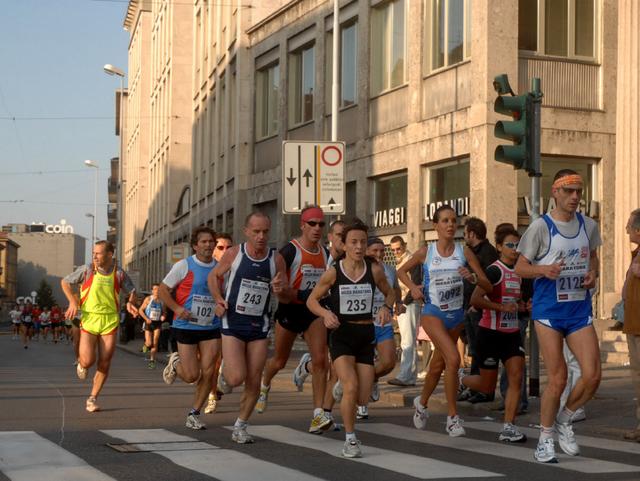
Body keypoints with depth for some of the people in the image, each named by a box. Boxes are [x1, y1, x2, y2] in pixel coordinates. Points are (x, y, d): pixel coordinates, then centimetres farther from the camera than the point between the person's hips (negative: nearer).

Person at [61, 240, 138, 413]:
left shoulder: (119, 274, -1)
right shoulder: (87, 270, -4)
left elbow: (132, 291, 14)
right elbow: (65, 282, 8)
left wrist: (130, 302, -8)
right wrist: (72, 301, -6)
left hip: (110, 322, 1)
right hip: (89, 320, -1)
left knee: (104, 364, 1)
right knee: (88, 361, -13)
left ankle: (93, 398, 18)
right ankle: (81, 363, 26)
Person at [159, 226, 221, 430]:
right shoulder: (184, 266, -6)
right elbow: (162, 290, -3)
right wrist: (177, 308, -18)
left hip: (211, 328, 3)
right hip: (186, 326, -3)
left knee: (208, 372, -6)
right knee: (191, 376, -4)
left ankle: (194, 414, 10)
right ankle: (175, 362, 31)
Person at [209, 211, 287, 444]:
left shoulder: (276, 259, -1)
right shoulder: (234, 254, -6)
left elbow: (286, 298, 6)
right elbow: (214, 276, 10)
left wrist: (280, 290, -17)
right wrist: (219, 299, -6)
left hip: (259, 326, 2)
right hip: (233, 322, -2)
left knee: (254, 383, 2)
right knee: (237, 378, -14)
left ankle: (240, 427, 20)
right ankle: (224, 368, 22)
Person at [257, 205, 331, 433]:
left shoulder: (325, 253, 6)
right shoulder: (290, 250, -13)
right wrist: (298, 295, -25)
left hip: (314, 311, 4)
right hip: (290, 309, -4)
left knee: (321, 360, -14)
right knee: (280, 361, 13)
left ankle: (318, 415, -14)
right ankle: (264, 385, 49)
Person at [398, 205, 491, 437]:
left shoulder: (464, 252, -3)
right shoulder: (426, 253, -5)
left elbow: (488, 286, -3)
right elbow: (402, 271, 12)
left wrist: (473, 278, -23)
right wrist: (413, 287, -6)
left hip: (456, 314, 3)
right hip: (433, 313, -3)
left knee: (438, 364, 18)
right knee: (453, 358, -22)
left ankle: (422, 402, 44)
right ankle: (452, 416, -13)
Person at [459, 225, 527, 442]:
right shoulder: (494, 270, -14)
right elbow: (475, 299, -23)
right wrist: (502, 307, -26)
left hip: (512, 333, 7)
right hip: (490, 333, -7)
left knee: (516, 377, -9)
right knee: (487, 387, 4)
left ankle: (508, 427, -6)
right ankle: (460, 380, 36)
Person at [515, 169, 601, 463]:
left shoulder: (588, 226, 5)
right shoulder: (541, 226, -8)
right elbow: (519, 267, -4)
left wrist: (592, 274, 0)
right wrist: (545, 270, -23)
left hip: (580, 310, 4)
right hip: (549, 311, -4)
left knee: (592, 376, -5)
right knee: (558, 379, -5)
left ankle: (564, 420, 22)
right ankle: (545, 438, 15)